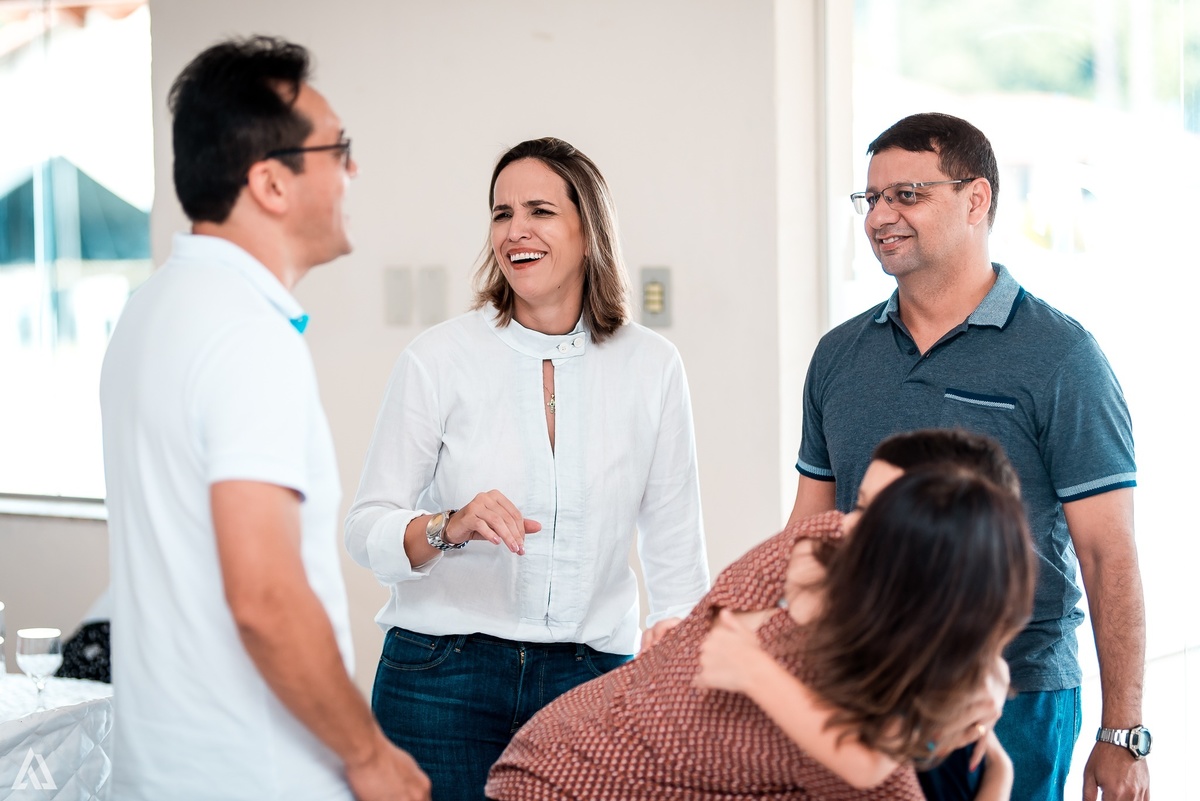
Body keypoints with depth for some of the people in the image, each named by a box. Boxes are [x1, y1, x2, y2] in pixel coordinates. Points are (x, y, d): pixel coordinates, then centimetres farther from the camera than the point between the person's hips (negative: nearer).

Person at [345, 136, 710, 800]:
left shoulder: (650, 366, 4)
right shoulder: (439, 358, -2)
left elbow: (673, 535, 8)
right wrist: (450, 528, -22)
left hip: (592, 677, 2)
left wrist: (675, 624, -7)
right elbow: (367, 528, -4)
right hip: (445, 680, -1)